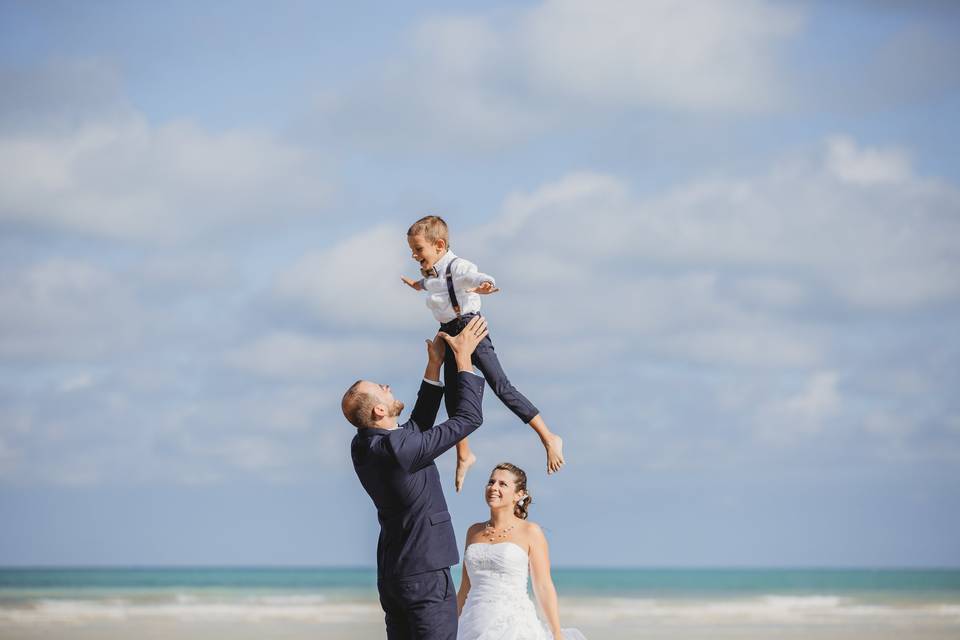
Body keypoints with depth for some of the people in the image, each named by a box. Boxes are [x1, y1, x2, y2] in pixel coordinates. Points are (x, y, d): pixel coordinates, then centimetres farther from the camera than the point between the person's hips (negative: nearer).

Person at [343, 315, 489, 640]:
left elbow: (418, 426, 19)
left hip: (391, 574, 9)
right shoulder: (398, 449, -22)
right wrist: (463, 356, -5)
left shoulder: (362, 447, 4)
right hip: (425, 575, -9)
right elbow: (469, 417, -16)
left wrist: (434, 365, 16)